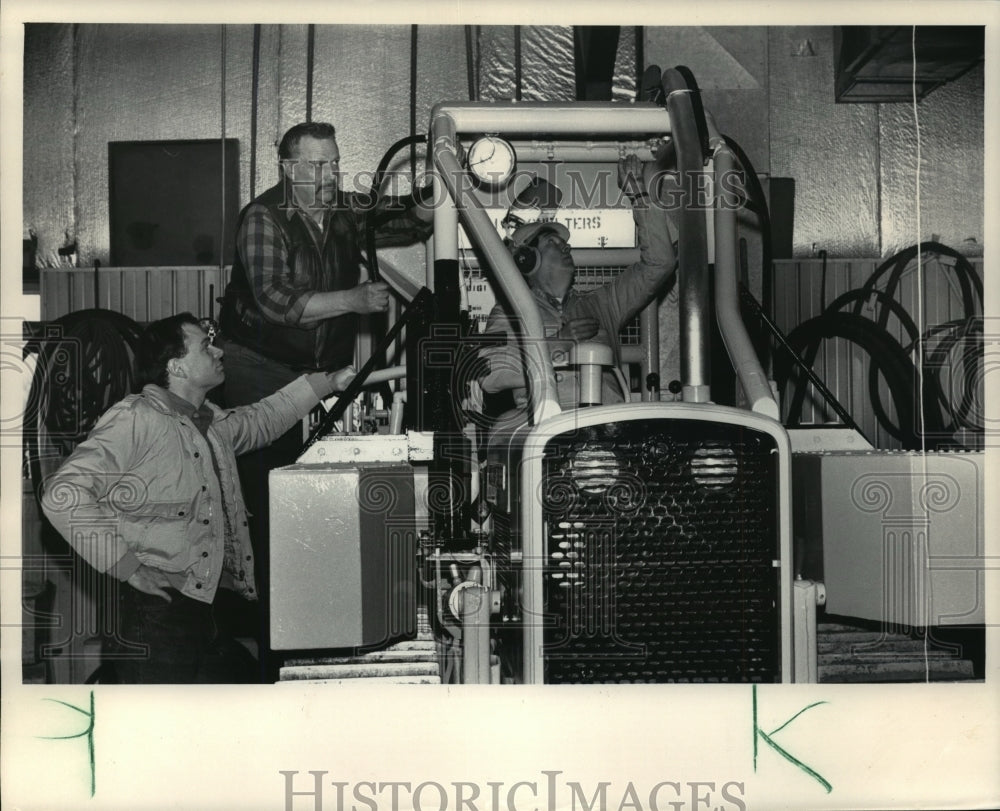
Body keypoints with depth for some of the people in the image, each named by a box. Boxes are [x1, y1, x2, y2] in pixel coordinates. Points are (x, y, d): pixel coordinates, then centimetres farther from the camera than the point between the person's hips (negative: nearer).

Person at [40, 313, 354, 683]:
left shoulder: (212, 423, 15)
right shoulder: (134, 419, -11)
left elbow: (262, 419, 37)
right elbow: (62, 494, -19)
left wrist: (329, 383, 35)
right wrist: (126, 564, -19)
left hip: (203, 609, 9)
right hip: (154, 614, -8)